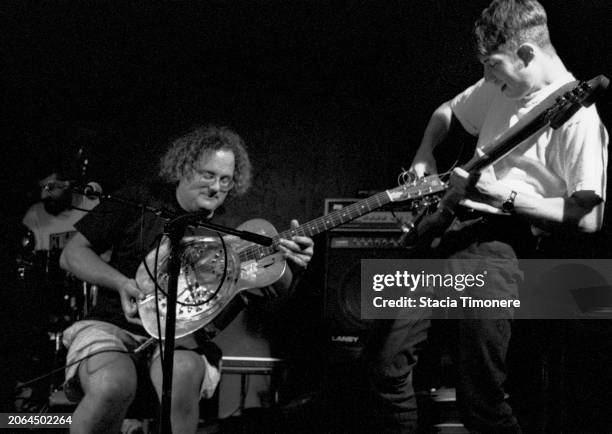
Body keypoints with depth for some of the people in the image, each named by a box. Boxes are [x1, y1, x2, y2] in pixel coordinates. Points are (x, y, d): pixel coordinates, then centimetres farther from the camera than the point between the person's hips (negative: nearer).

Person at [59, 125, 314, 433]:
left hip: (179, 335, 2)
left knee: (184, 374, -36)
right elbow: (72, 254, 5)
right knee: (113, 386, -36)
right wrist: (122, 283, -12)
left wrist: (290, 264, -22)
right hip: (114, 324, -1)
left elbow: (276, 285, 2)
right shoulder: (139, 202, 4)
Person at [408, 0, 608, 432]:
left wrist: (505, 196, -20)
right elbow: (447, 113, 33)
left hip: (508, 233, -7)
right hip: (458, 219, 7)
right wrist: (425, 156, 14)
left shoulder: (575, 113, -11)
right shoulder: (502, 86, 13)